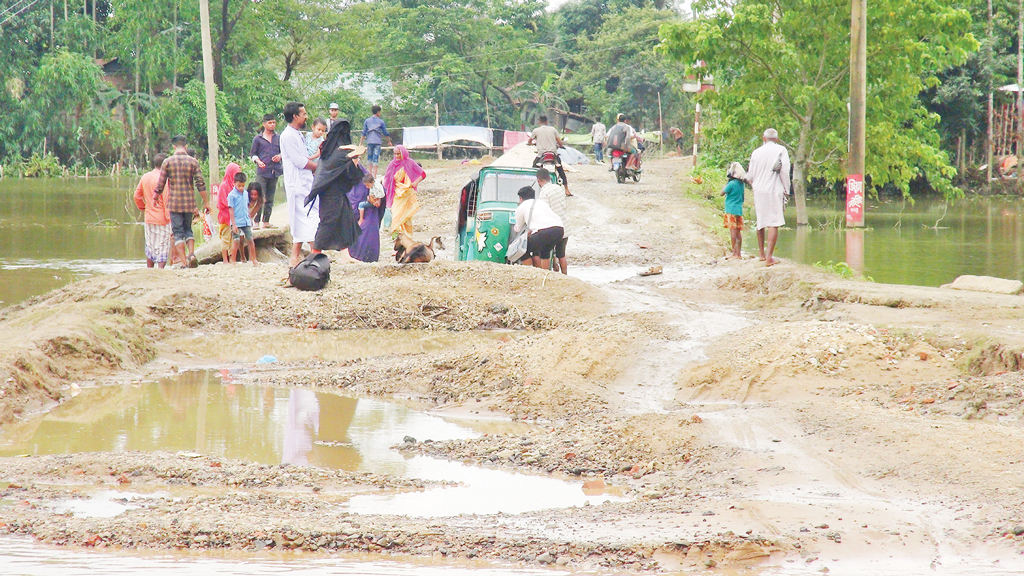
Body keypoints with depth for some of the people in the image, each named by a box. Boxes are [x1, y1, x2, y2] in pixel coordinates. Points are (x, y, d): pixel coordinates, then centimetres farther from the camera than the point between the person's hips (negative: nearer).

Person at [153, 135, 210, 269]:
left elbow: (161, 184, 0)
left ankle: (183, 262, -7)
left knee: (178, 232, 2)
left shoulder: (168, 162, -3)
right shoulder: (193, 161, -1)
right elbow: (200, 184, -3)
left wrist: (156, 196, 17)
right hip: (189, 202, 2)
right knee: (188, 230, 17)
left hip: (174, 202, -1)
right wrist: (206, 202, 3)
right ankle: (191, 254, -6)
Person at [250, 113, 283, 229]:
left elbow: (283, 151, 20)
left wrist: (280, 156, -2)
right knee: (260, 197, -12)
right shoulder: (258, 139, 4)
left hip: (274, 171, 4)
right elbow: (253, 154, 8)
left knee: (270, 199, 8)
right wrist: (258, 161, -11)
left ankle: (266, 221, 14)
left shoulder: (278, 138, 12)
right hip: (262, 172, -4)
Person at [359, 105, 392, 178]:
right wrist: (389, 141, 22)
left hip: (369, 142, 1)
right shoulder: (381, 121, 4)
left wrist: (361, 143, 8)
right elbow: (385, 133, 9)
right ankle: (374, 174, -5)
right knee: (376, 158, -2)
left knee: (369, 157, 11)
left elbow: (364, 133, 5)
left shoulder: (367, 121, 7)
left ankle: (370, 173, 11)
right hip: (377, 142, -1)